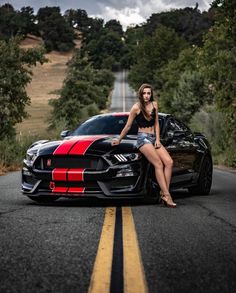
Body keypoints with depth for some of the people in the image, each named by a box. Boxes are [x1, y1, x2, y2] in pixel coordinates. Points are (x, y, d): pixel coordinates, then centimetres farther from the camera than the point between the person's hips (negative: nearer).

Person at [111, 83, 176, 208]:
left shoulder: (154, 105, 12)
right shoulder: (136, 107, -4)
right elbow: (128, 126, 4)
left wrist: (158, 139, 6)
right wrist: (118, 140, 10)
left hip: (154, 138, 6)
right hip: (143, 138, -6)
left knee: (169, 162, -17)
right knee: (158, 164, -23)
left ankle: (164, 192, -21)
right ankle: (166, 195, -30)